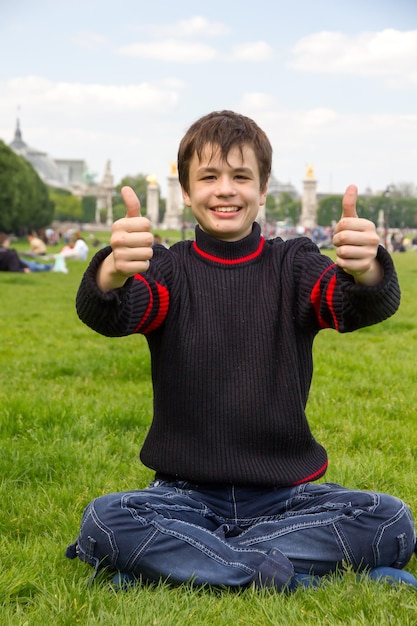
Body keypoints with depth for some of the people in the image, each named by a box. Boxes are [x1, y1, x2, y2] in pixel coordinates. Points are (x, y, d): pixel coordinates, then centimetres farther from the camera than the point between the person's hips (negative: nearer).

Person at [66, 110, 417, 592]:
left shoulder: (293, 266, 3)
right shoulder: (168, 269, 1)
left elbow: (372, 306, -16)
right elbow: (106, 316, -21)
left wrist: (367, 271, -42)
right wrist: (112, 273, -46)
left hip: (284, 494, 2)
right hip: (187, 494, -1)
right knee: (103, 520, -29)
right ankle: (292, 576, -21)